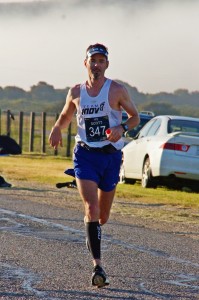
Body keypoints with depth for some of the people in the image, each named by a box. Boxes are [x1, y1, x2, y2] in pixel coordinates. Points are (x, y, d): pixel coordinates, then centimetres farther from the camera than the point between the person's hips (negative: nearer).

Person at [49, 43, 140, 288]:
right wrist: (57, 128, -1)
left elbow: (135, 116, 5)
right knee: (91, 208, -18)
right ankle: (97, 265, -21)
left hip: (111, 156, 0)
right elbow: (65, 116, 21)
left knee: (103, 216, 10)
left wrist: (122, 128, -17)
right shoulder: (76, 92, 5)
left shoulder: (117, 90, -3)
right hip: (85, 154, 0)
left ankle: (93, 233, 48)